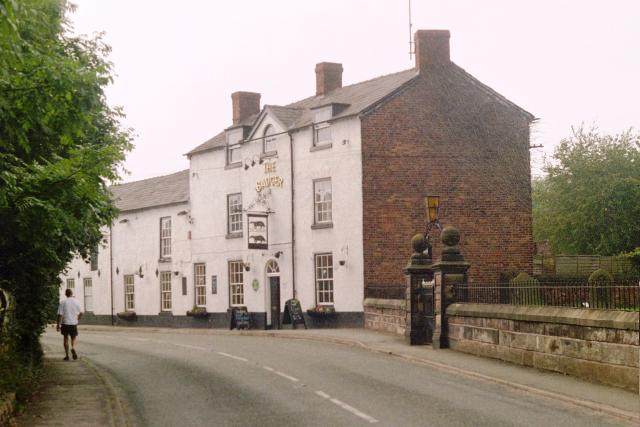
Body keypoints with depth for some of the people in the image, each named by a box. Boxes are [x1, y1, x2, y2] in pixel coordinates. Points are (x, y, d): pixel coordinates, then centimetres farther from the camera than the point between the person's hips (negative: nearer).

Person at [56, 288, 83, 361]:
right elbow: (81, 313, 3)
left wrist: (58, 325, -1)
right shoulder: (76, 302, 0)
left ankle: (67, 355, 12)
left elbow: (60, 315, -8)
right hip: (74, 323, 1)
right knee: (73, 338, 13)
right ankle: (73, 348, -17)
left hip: (65, 323, -1)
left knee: (66, 338, 11)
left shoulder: (63, 303, -6)